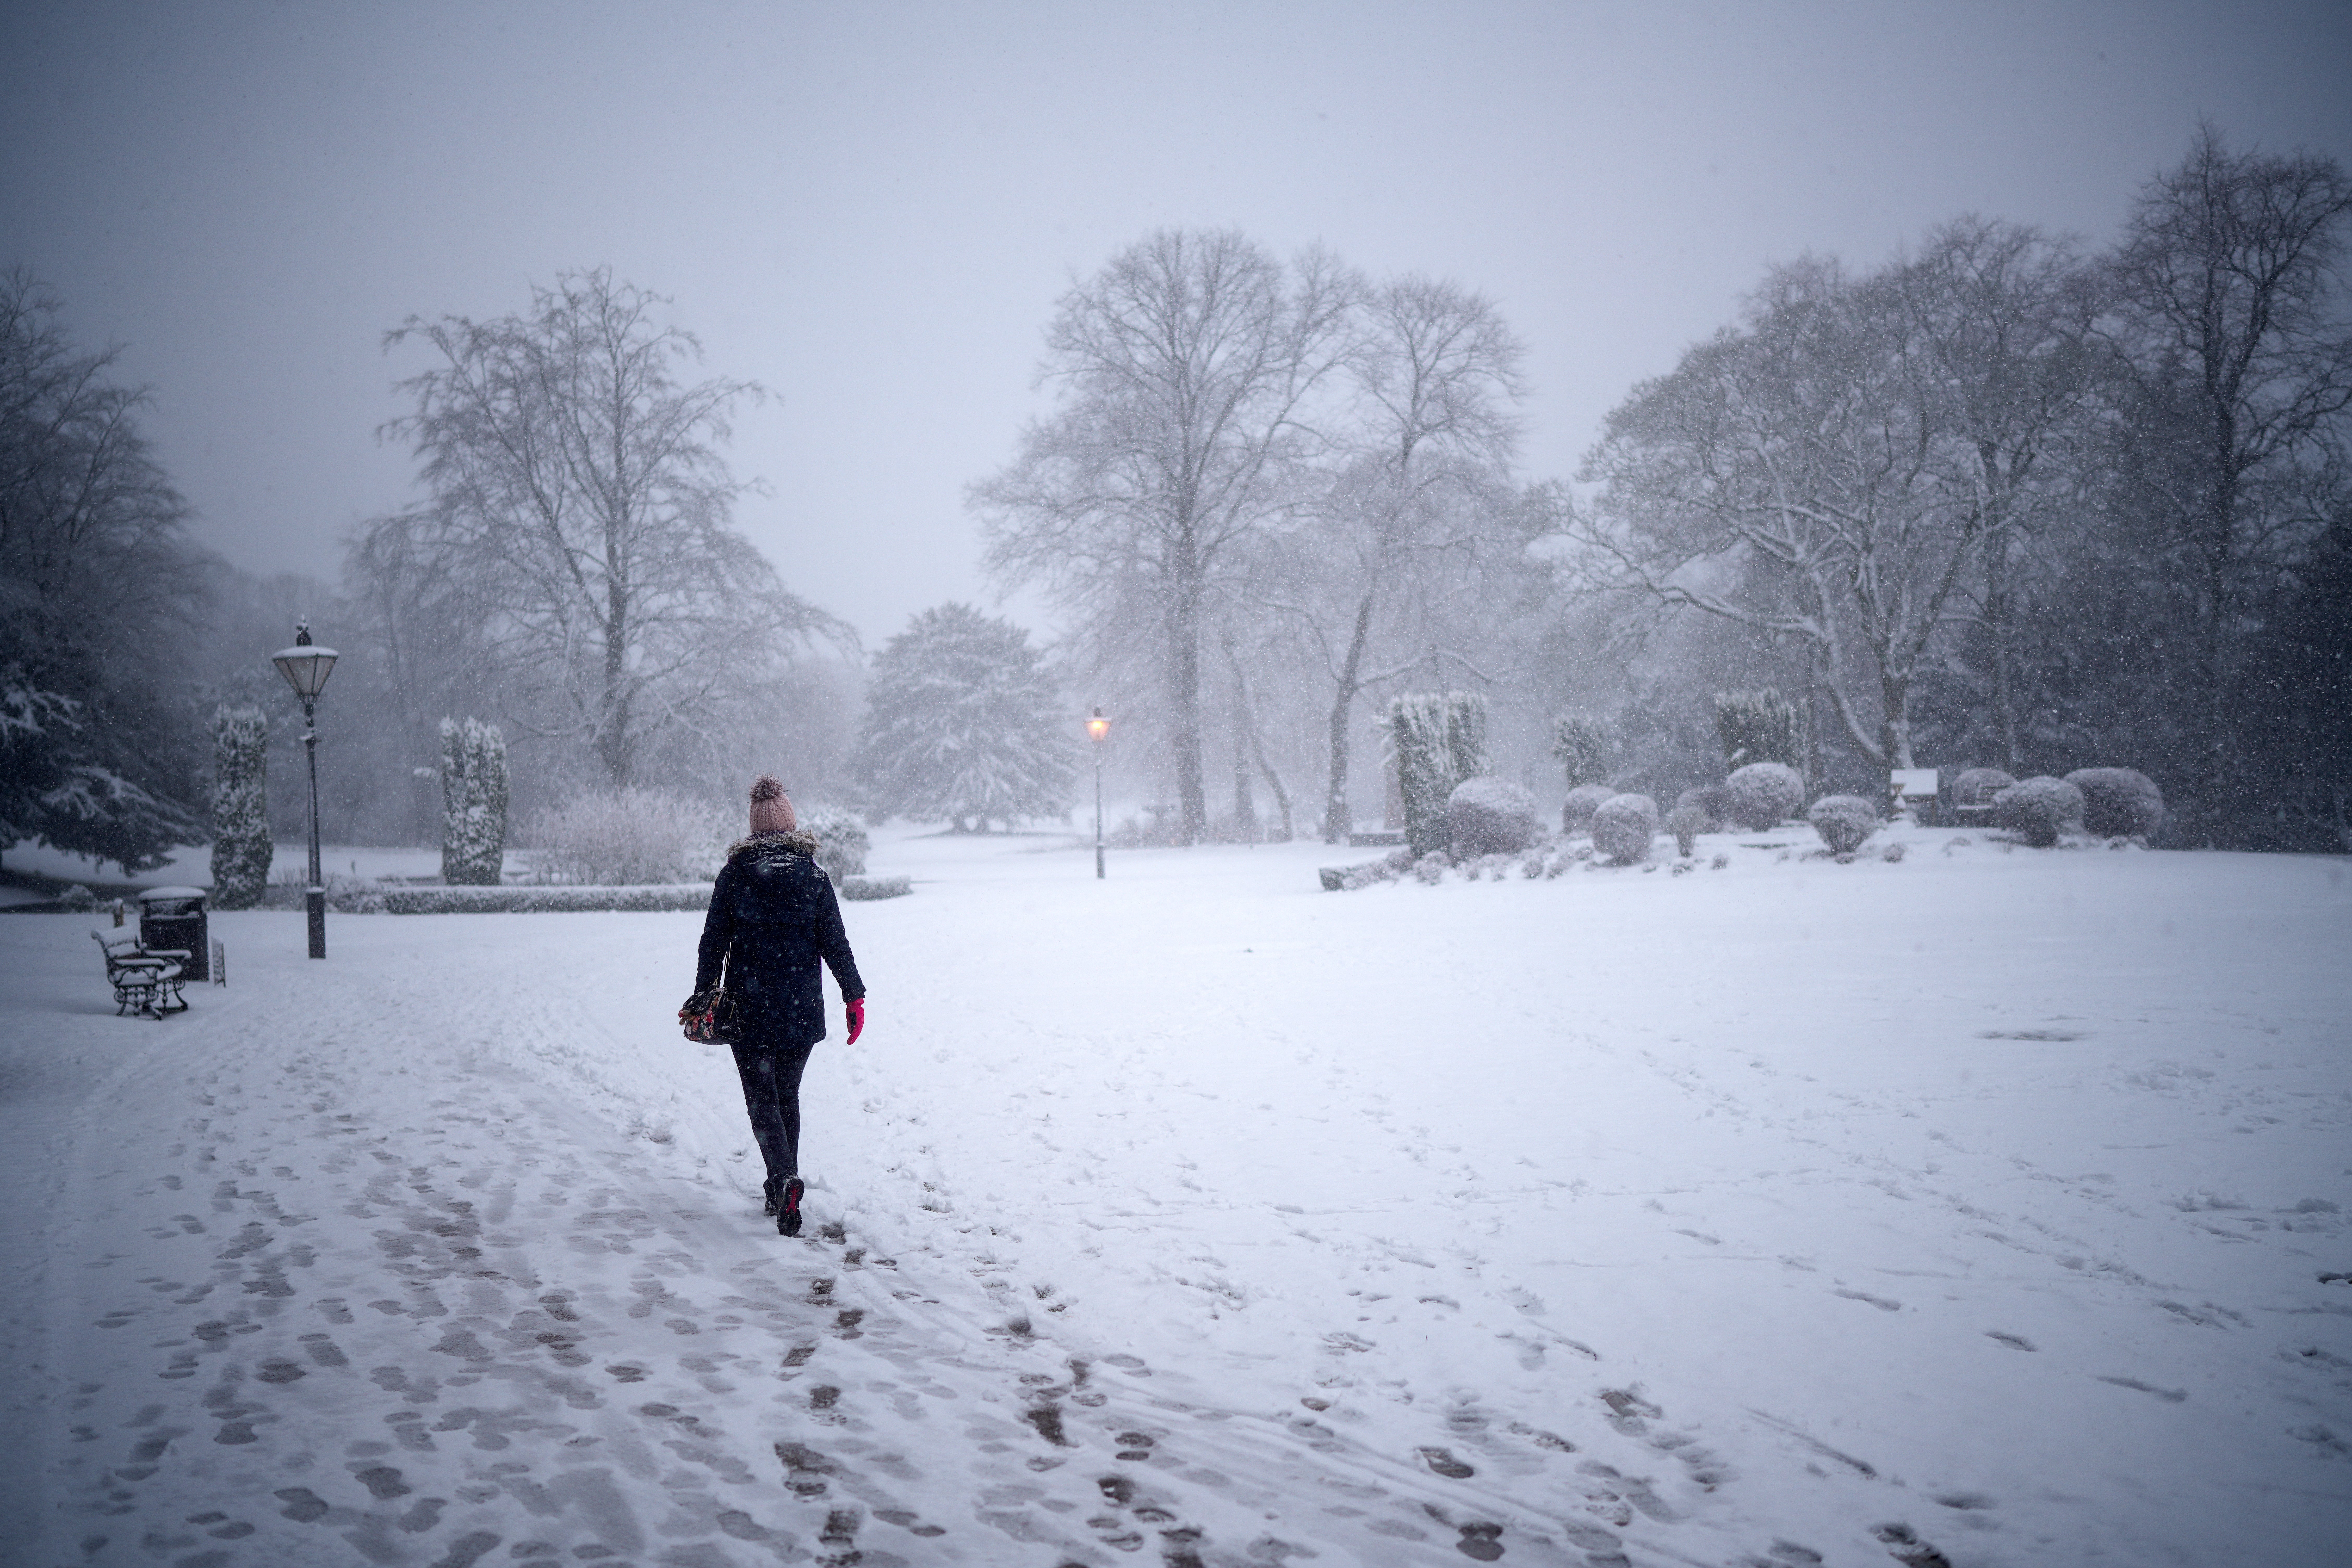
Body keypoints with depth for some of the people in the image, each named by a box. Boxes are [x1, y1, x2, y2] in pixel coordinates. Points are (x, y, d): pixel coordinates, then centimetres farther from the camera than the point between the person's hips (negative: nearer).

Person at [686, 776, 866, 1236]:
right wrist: (854, 997, 4)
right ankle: (782, 1191, 22)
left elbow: (714, 940, 1)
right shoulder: (813, 877, -2)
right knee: (787, 1094, 18)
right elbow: (835, 943, -2)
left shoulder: (734, 875, -3)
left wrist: (703, 993, 10)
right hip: (802, 1009, 2)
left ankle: (784, 1179, -23)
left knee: (762, 1100, 1)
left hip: (749, 1009, -2)